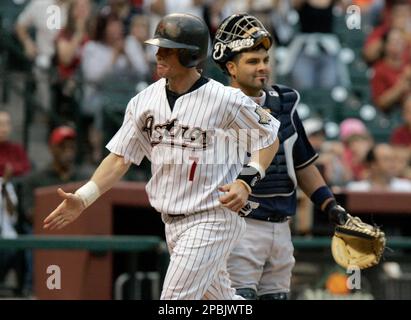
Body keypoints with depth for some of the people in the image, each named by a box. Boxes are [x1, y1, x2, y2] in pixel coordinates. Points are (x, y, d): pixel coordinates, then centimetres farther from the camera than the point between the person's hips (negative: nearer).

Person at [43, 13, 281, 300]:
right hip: (173, 222, 6)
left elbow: (270, 138, -1)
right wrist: (83, 198, -6)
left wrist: (246, 181, -15)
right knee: (219, 298, 16)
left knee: (175, 298, -12)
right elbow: (120, 157, 5)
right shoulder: (145, 101, 3)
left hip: (212, 219, -6)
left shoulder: (227, 100, -13)